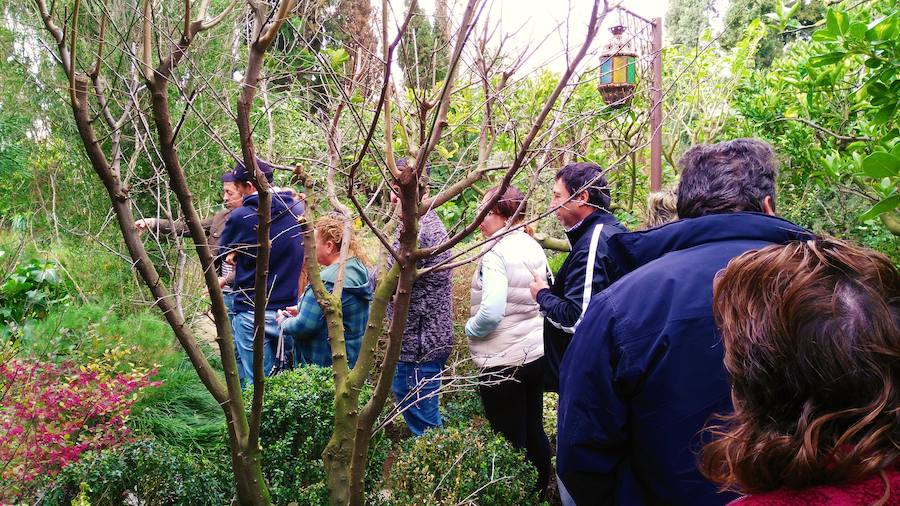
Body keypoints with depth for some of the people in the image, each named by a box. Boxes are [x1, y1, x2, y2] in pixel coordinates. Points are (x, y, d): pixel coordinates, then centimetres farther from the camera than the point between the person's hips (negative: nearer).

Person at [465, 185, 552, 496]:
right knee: (534, 432, 20)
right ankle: (540, 492, 34)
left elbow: (491, 313, -26)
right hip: (536, 353, 8)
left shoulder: (495, 253, -19)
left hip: (503, 362, -8)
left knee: (511, 443, 5)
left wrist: (470, 329, -7)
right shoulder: (534, 247, 5)